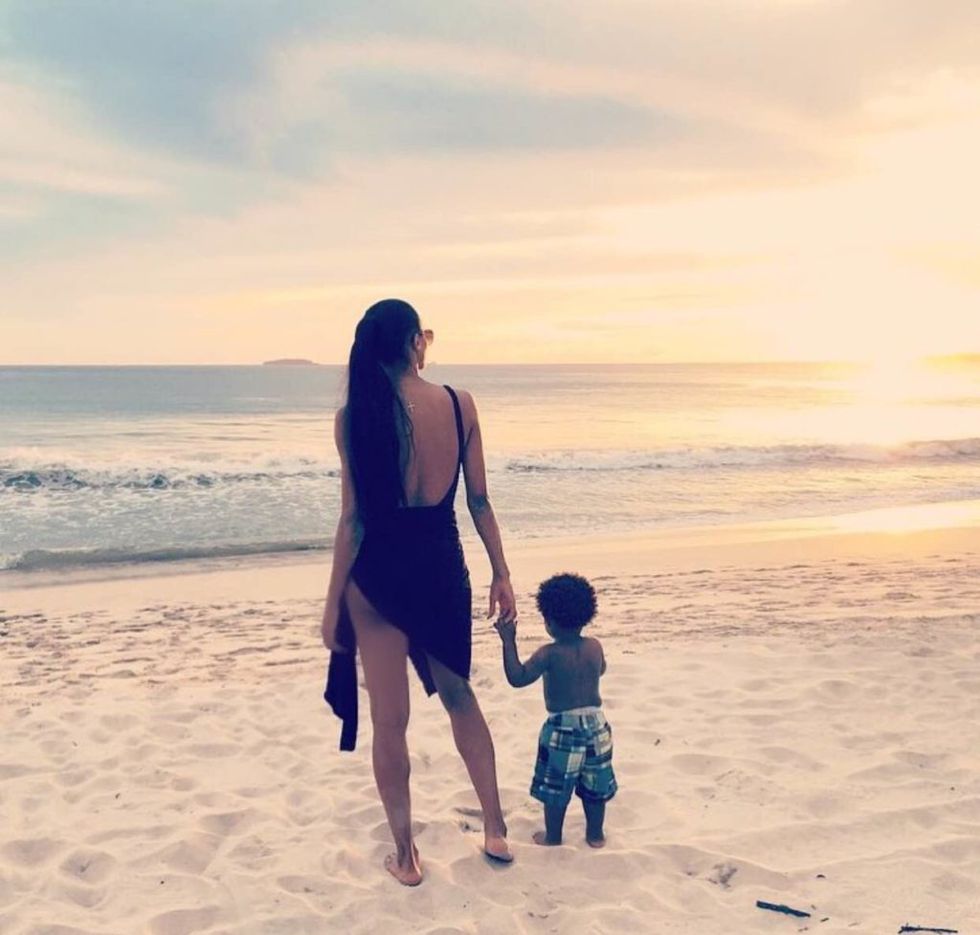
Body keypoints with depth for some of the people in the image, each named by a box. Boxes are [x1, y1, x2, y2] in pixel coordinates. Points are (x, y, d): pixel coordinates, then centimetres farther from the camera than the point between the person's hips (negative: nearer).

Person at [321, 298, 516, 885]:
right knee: (459, 696, 24)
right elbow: (479, 502, -2)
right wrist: (502, 575, 9)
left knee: (390, 719, 12)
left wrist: (333, 602, -2)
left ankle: (405, 855, 25)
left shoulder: (355, 417, -12)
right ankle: (496, 830, 30)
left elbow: (354, 521, -11)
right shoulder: (460, 404, -6)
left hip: (379, 574, -2)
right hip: (443, 568, 2)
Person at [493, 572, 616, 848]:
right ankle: (595, 834, 29)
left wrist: (509, 642, -22)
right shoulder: (595, 647, -3)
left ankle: (553, 836, 23)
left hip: (563, 728, -5)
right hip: (596, 723, 5)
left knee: (556, 786, 11)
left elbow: (518, 678, -24)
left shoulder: (549, 653, -19)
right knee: (594, 783, 17)